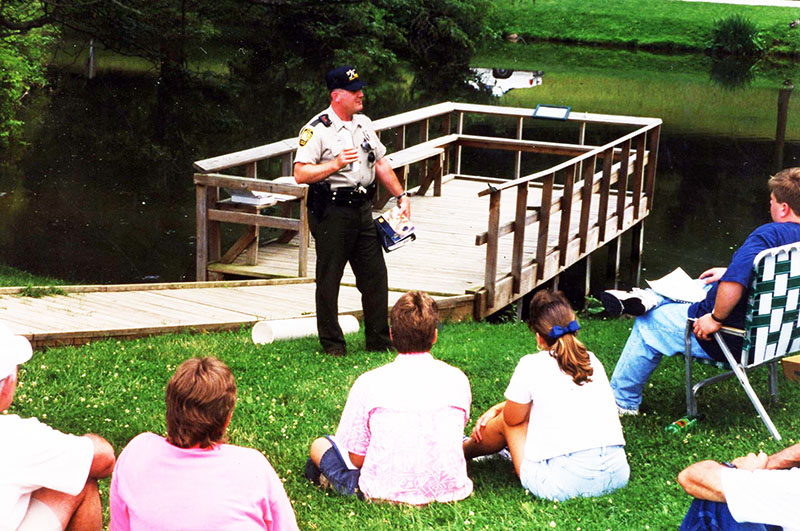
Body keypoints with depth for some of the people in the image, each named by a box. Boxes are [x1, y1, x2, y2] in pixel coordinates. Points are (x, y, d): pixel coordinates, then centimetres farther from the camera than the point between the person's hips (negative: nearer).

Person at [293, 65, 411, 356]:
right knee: (329, 280, 3)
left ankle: (379, 339, 18)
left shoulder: (364, 124, 13)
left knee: (375, 275, 7)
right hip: (331, 213, -6)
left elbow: (381, 163, 20)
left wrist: (401, 195, 13)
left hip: (362, 209, 6)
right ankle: (331, 342, 15)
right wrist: (336, 163, -23)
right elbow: (300, 174, -15)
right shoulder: (317, 129, -10)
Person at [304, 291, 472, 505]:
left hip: (387, 492, 0)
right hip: (450, 489, 0)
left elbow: (356, 457, -1)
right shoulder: (457, 379, 1)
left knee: (320, 445, 22)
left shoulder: (369, 382, -5)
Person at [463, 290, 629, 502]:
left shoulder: (531, 365, -4)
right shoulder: (592, 361, 14)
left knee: (509, 420, 21)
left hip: (562, 484, -5)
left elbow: (512, 418, 9)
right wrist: (496, 409, 32)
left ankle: (465, 449, 46)